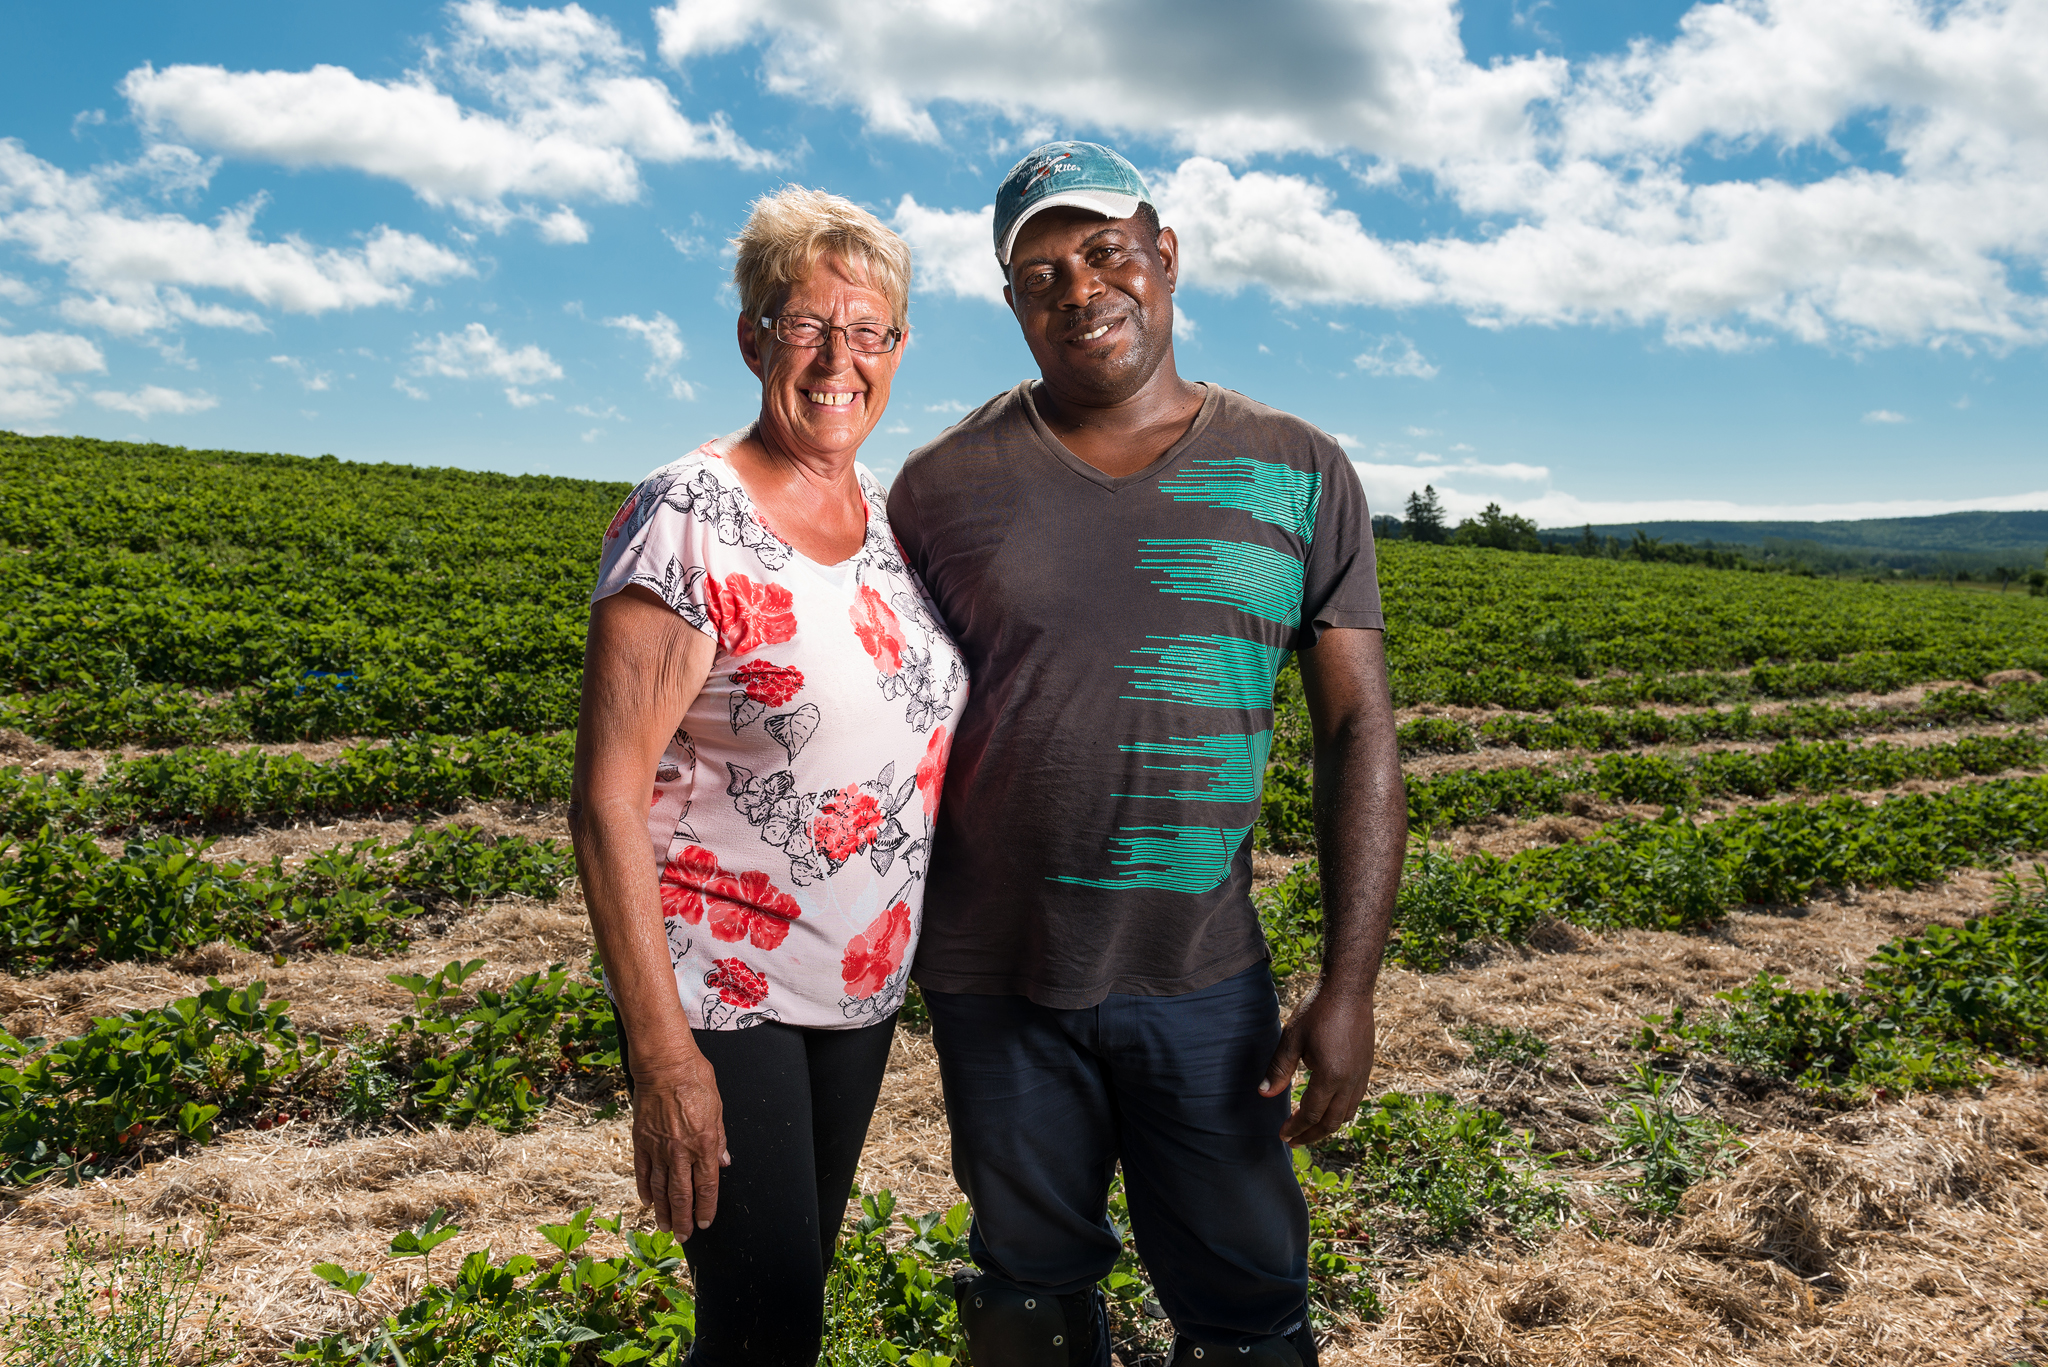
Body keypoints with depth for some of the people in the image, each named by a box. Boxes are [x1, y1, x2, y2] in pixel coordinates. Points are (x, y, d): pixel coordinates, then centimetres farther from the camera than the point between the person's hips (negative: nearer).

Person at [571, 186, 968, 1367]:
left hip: (863, 985, 7)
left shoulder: (895, 518, 4)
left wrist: (951, 961, 10)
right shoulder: (688, 520, -17)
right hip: (721, 991, -6)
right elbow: (608, 800, -18)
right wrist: (662, 1053, -20)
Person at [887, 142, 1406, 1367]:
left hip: (1204, 978, 0)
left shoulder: (1299, 475, -1)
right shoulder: (947, 484, -1)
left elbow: (1360, 731, -2)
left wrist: (1350, 988, -8)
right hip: (998, 982, 1)